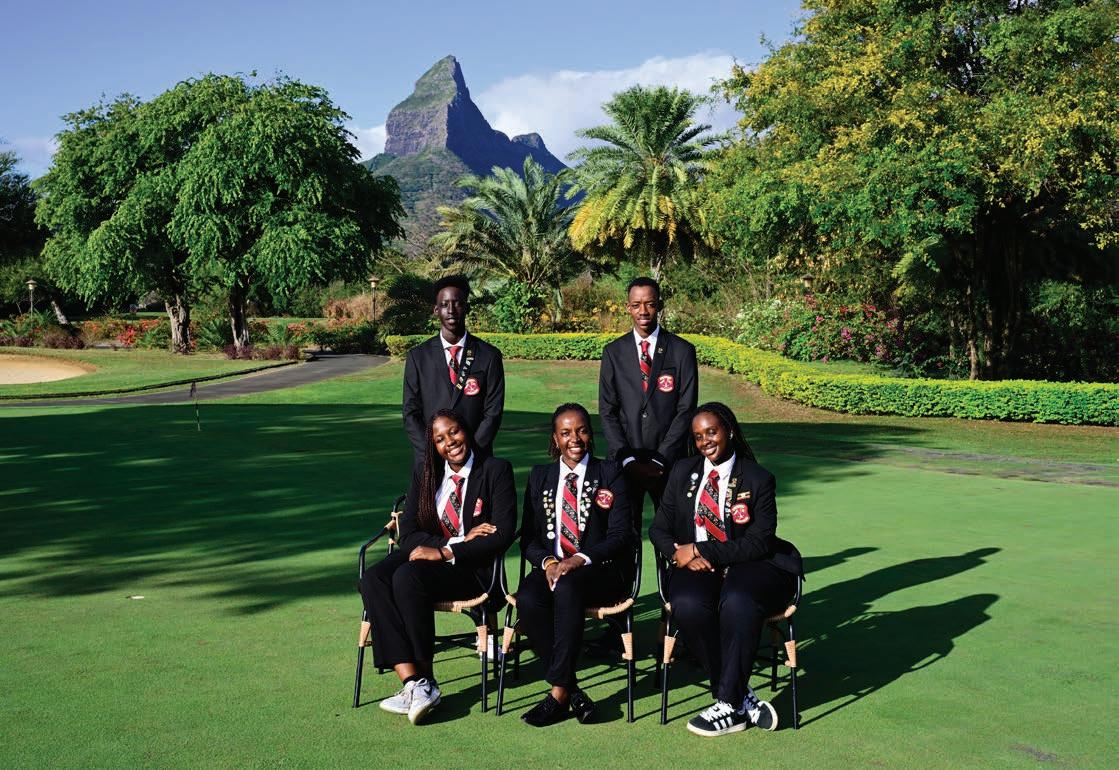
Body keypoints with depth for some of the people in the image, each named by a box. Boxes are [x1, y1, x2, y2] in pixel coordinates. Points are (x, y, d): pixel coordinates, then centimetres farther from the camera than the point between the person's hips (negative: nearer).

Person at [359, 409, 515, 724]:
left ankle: (425, 679, -19)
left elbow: (503, 534, -11)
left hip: (472, 568, -5)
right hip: (425, 555, 5)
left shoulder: (496, 470, -1)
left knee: (407, 577, -33)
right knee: (373, 579, -26)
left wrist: (446, 552, -17)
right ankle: (411, 681, -29)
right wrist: (461, 539, -9)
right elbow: (407, 534, 6)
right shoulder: (425, 474, 13)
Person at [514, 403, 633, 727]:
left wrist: (579, 560, -17)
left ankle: (558, 692, -30)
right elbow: (528, 537, 11)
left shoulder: (610, 474, 7)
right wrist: (547, 561, -11)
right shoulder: (539, 477, 16)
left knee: (568, 588, -37)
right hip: (552, 565, 3)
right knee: (528, 599, -31)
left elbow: (620, 536, -1)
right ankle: (573, 691, -23)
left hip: (599, 569, -3)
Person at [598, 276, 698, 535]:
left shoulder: (683, 351, 1)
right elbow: (607, 410, 4)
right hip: (624, 460, 1)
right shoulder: (613, 352, 6)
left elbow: (686, 409, -2)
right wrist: (627, 459, -7)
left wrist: (660, 460, -9)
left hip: (668, 459, -1)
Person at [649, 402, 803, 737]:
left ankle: (728, 706, -25)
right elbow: (659, 529, 12)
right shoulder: (683, 472, 11)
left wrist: (699, 551, -14)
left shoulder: (759, 479, -1)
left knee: (737, 602, -38)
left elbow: (759, 543, -9)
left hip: (749, 567, -3)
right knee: (688, 605, -33)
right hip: (696, 568, 3)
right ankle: (743, 698, -22)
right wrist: (681, 553, -10)